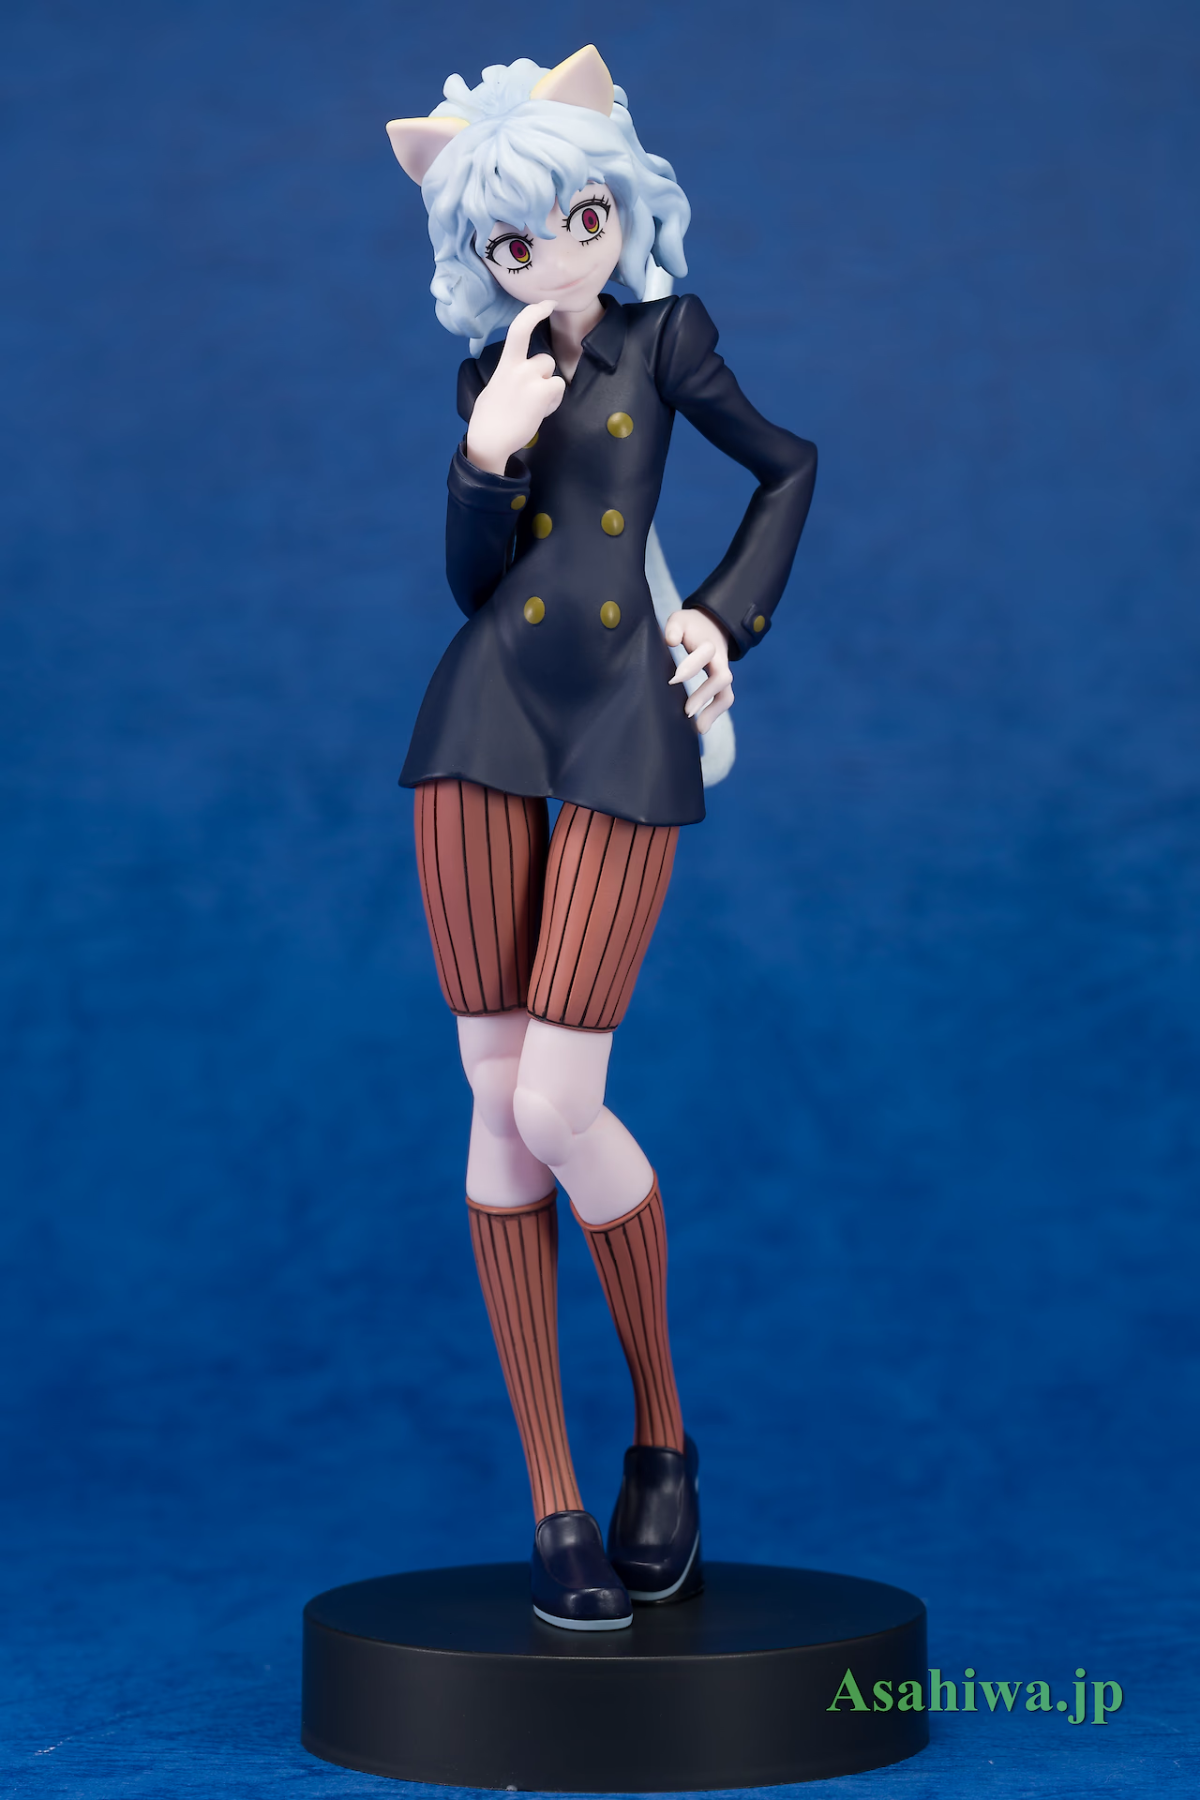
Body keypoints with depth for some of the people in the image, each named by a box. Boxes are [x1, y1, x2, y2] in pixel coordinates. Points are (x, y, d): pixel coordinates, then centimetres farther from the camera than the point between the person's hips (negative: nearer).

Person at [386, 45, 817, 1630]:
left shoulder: (667, 338, 5)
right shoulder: (490, 369, 12)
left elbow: (791, 466, 18)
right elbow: (469, 579, 7)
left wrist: (728, 620, 8)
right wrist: (489, 451, -8)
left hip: (627, 719, -3)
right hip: (486, 715, 3)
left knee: (560, 1108, -12)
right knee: (495, 1100, -1)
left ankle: (663, 1431, 13)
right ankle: (555, 1508, 6)